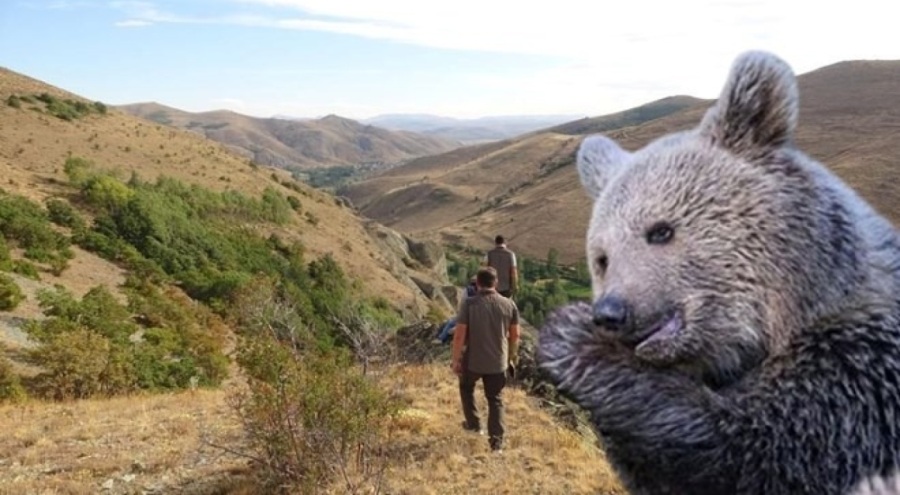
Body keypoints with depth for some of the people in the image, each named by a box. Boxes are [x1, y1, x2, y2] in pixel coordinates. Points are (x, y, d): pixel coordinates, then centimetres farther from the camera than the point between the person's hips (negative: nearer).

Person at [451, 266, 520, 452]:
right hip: (498, 362, 2)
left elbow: (459, 335, -16)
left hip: (472, 361, -2)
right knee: (495, 400, 16)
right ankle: (496, 440, 13)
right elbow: (515, 335, 2)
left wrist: (455, 360, -5)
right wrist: (512, 356, 18)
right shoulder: (509, 304, -6)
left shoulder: (469, 304, -15)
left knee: (466, 388, 28)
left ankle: (474, 424, 34)